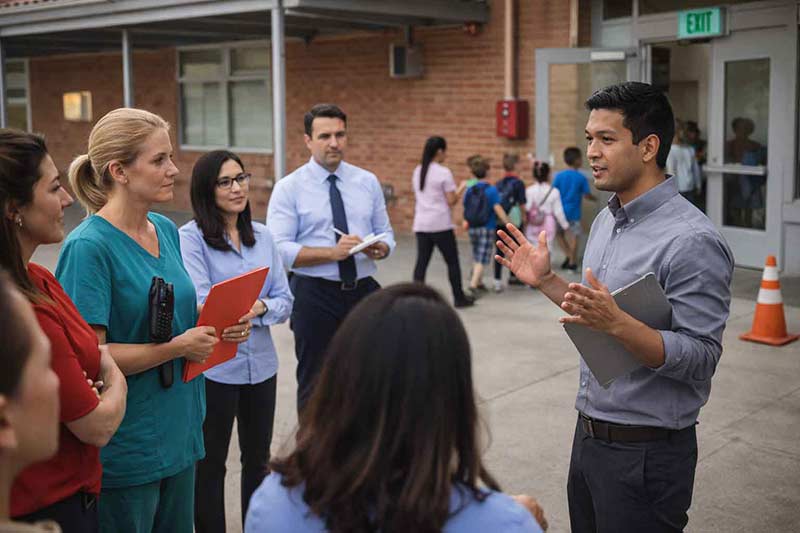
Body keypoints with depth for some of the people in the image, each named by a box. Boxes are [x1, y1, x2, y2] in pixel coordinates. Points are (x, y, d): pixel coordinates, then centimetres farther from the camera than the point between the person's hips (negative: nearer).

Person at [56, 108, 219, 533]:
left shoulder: (167, 230, 5)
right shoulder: (89, 247, -18)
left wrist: (210, 328, -3)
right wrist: (178, 347, -18)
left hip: (179, 430, 7)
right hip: (126, 446, -7)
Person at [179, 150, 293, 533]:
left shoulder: (262, 236, 5)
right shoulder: (191, 238, -10)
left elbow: (284, 299, 2)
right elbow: (198, 304, -21)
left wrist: (257, 309, -19)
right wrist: (224, 324, -40)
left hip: (261, 364, 5)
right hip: (212, 368, -5)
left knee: (258, 459, 19)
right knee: (210, 463, 10)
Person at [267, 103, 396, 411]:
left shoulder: (368, 182, 7)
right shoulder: (289, 188, -6)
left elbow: (386, 233, 10)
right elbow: (280, 249, -14)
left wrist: (380, 248, -14)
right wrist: (333, 252, -25)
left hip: (364, 291, 4)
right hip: (314, 295, -3)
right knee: (315, 385, 10)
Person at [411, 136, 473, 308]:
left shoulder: (417, 171, 10)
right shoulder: (443, 172, -11)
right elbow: (451, 201, -11)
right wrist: (462, 188, 5)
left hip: (421, 224, 6)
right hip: (440, 224, -6)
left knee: (422, 261, 5)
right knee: (452, 261, 8)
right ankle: (459, 298, 18)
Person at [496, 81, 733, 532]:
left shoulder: (693, 240, -20)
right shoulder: (606, 221, 8)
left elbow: (700, 359, -23)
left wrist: (617, 323, -35)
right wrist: (546, 280, 6)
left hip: (646, 450, -8)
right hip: (590, 434, 8)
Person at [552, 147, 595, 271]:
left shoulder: (559, 176, -5)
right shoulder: (581, 178, -8)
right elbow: (587, 195, -4)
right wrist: (595, 198, 17)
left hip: (560, 210, 1)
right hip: (574, 212, -1)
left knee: (559, 233, 18)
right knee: (573, 236, 6)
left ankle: (568, 255, 8)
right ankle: (572, 261, 9)